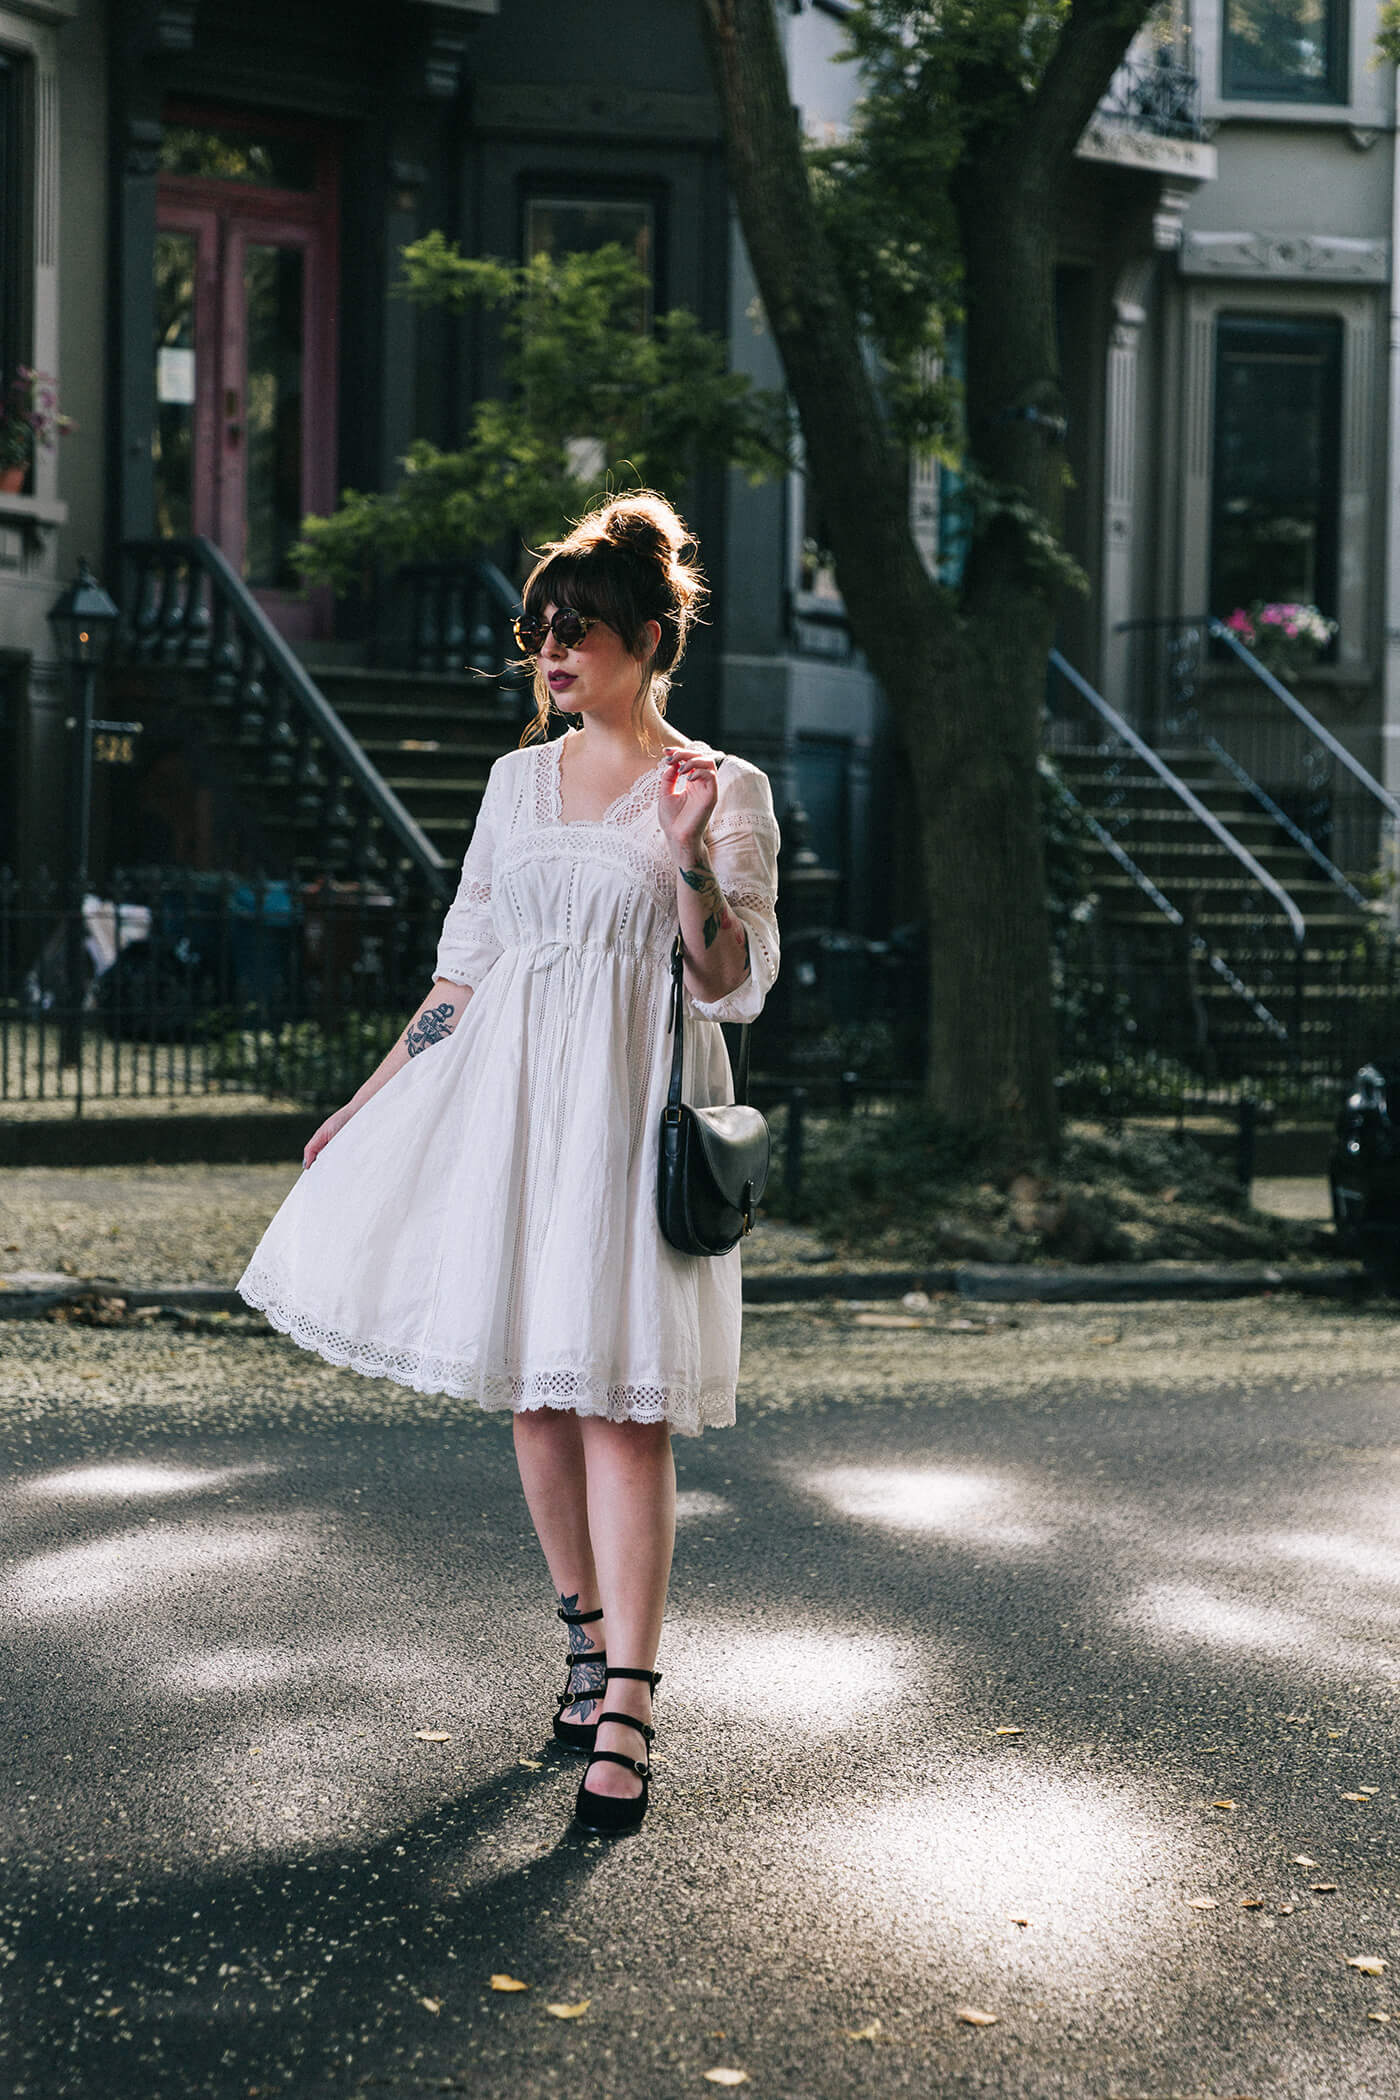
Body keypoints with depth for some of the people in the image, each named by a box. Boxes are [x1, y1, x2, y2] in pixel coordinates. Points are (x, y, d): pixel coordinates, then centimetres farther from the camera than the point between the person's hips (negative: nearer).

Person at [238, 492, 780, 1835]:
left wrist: (687, 855, -21)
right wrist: (369, 1102, 14)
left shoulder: (725, 791, -2)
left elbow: (733, 984, -6)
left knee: (622, 1399, -10)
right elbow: (466, 968, 16)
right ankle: (589, 1650, 25)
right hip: (511, 1094, 5)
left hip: (634, 1106, -5)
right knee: (533, 1391, 8)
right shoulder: (520, 780, 12)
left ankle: (625, 1720, -8)